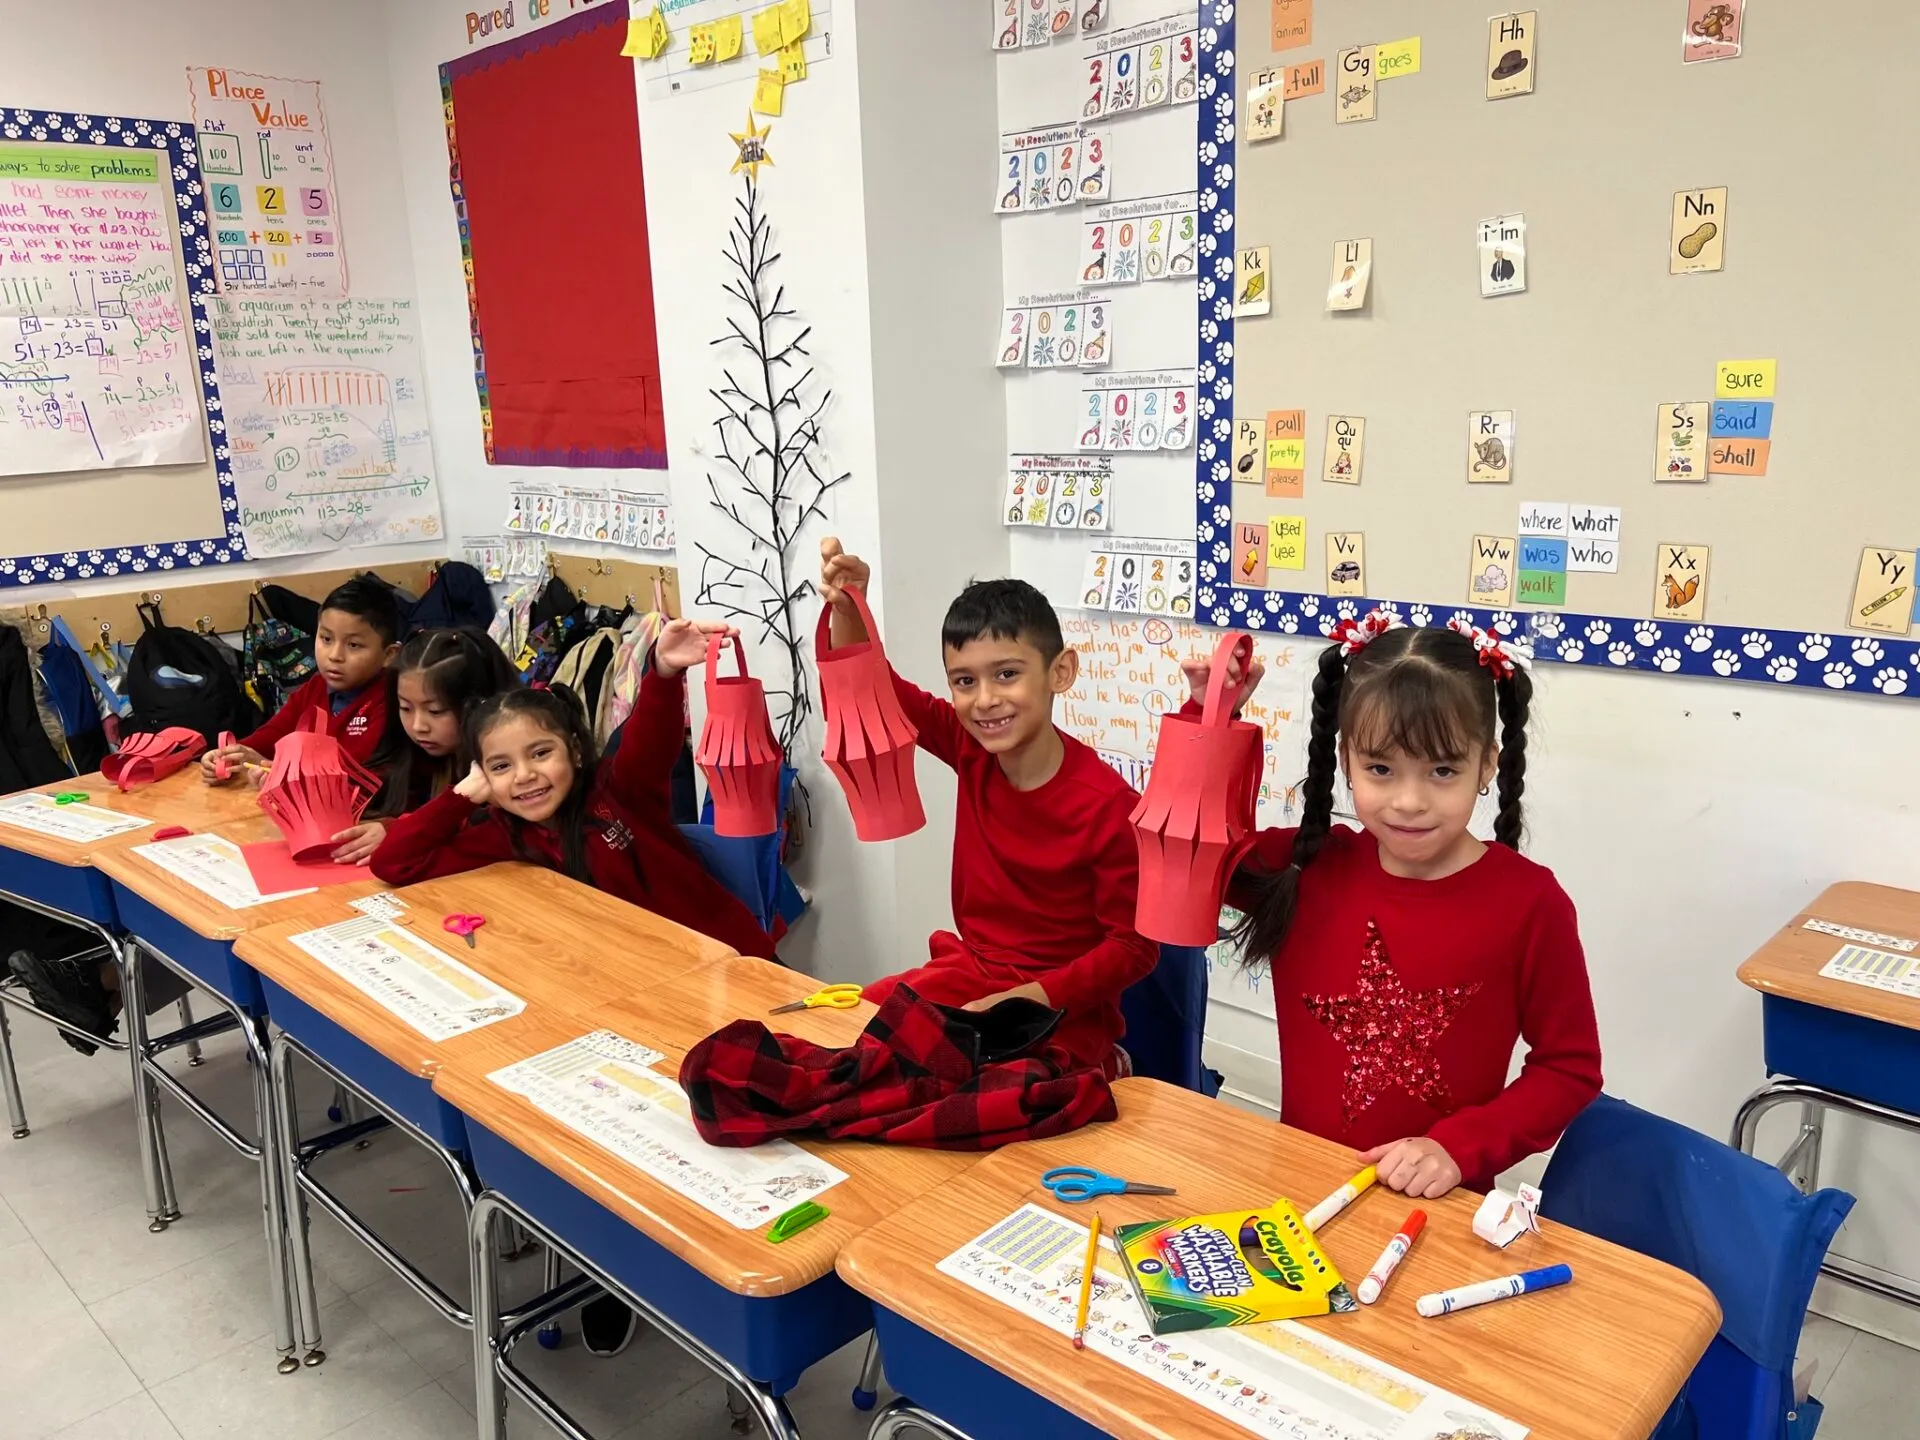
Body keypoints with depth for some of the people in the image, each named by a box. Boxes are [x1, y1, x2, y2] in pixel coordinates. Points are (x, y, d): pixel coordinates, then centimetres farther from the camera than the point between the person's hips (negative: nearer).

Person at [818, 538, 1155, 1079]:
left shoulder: (1108, 805, -21)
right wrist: (846, 608, -23)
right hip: (969, 971, 6)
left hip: (1062, 1007, -6)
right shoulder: (970, 751, -7)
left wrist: (1015, 1002, -20)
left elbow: (1133, 947, -15)